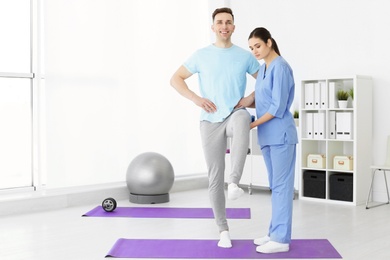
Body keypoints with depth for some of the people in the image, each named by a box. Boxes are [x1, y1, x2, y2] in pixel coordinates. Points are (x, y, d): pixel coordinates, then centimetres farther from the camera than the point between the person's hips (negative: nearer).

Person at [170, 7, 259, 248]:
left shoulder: (245, 56, 6)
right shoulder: (201, 55, 5)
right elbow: (175, 79, 7)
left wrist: (249, 99, -3)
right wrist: (197, 99, -7)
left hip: (235, 114, -1)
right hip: (211, 120, 1)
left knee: (242, 120, -41)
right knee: (215, 177, 1)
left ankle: (234, 182, -38)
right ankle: (223, 229, 15)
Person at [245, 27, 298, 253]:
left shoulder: (280, 67, -13)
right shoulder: (263, 68, 14)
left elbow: (278, 107, -17)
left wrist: (252, 125, -13)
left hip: (281, 135, -9)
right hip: (268, 136, 9)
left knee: (282, 186, -5)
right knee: (275, 186, 12)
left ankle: (281, 239, -1)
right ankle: (276, 233, 20)